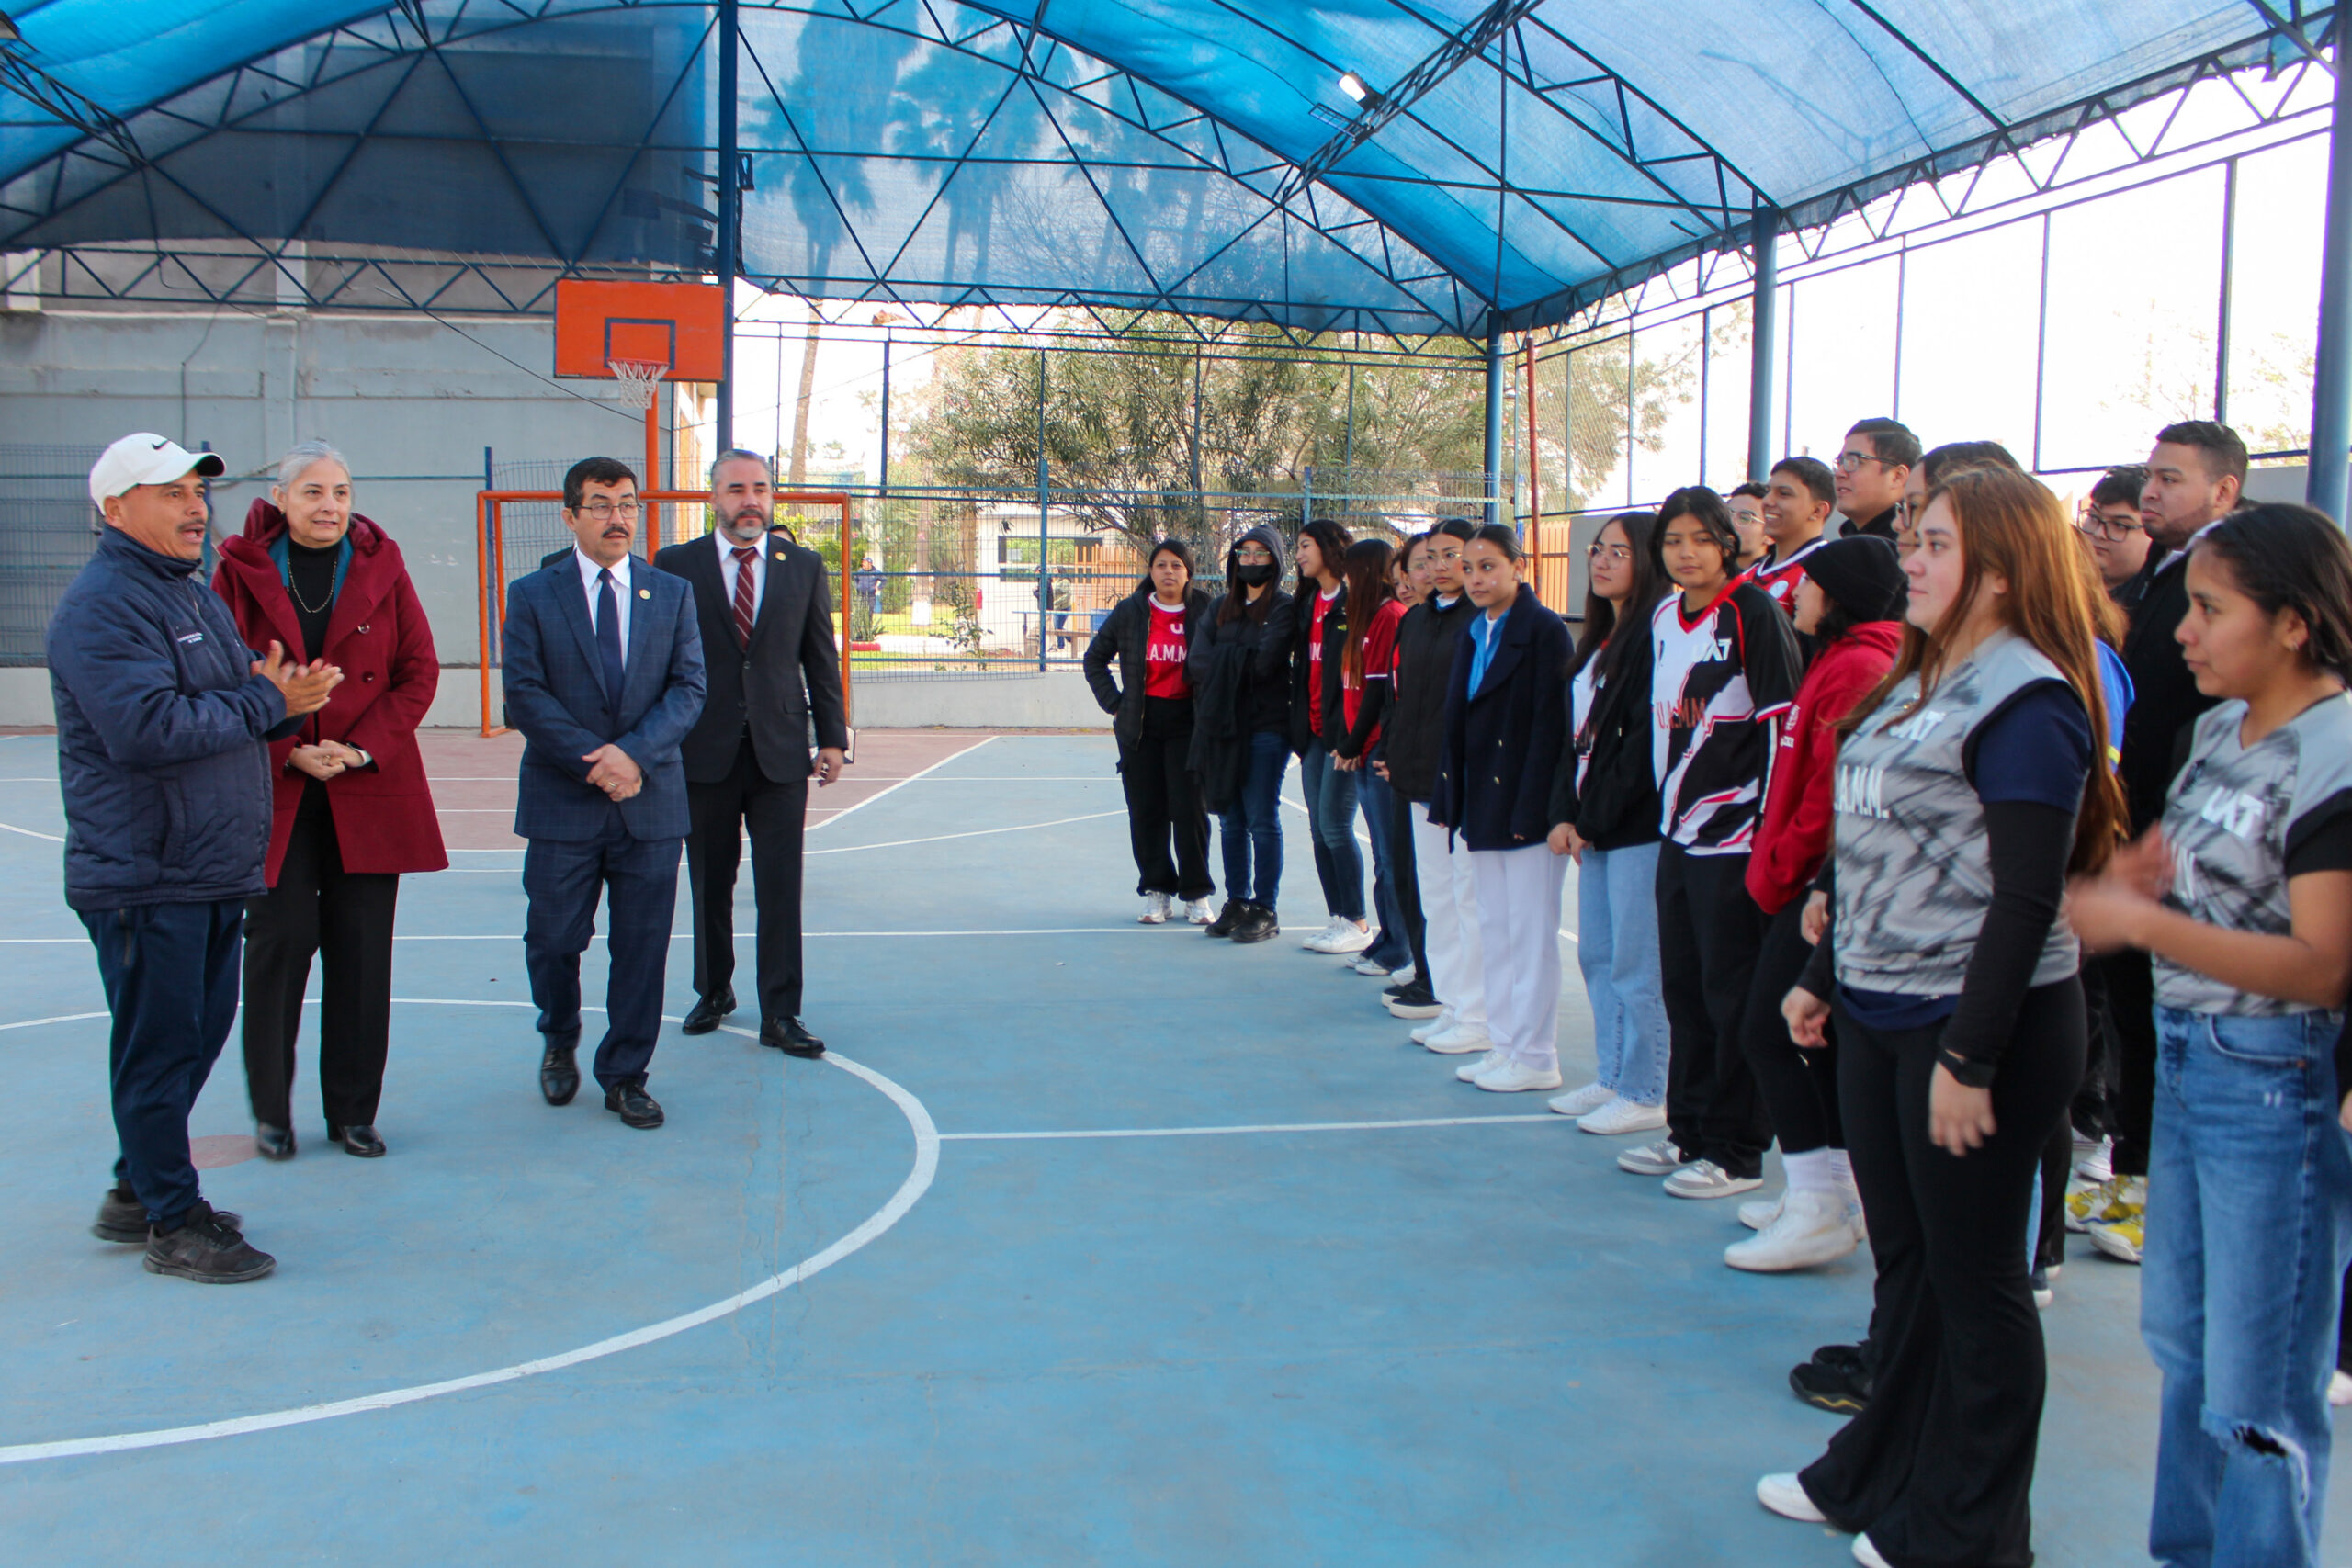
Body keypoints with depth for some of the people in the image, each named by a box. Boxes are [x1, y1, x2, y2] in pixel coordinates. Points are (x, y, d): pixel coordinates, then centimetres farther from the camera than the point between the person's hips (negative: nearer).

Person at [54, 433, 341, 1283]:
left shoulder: (198, 596, 17)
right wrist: (265, 702, -16)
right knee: (160, 1048, 0)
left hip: (216, 871, 9)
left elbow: (240, 706, 20)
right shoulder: (101, 605, -14)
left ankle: (139, 1190, 32)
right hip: (144, 879, -9)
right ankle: (175, 1224, 12)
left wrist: (282, 696, -3)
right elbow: (146, 728, -25)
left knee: (199, 1034, 17)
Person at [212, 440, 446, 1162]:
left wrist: (363, 748, -7)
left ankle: (353, 1111, 15)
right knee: (280, 939, -2)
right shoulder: (242, 571, 1)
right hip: (274, 791, -1)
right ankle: (270, 1110, 15)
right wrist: (288, 752, -10)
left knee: (363, 950, 3)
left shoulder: (382, 567, 5)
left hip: (370, 791, 1)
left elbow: (420, 671, 4)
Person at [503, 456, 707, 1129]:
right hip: (562, 802, -1)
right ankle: (559, 1044, 34)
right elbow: (524, 694, -5)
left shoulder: (673, 593, 8)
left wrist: (634, 753, -14)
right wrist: (593, 762, -14)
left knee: (642, 948, 4)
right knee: (553, 939, 6)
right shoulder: (532, 595, 3)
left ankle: (625, 1076, 18)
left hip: (651, 799, 1)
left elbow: (689, 688, 1)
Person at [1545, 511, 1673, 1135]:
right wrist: (1565, 813, 4)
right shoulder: (1598, 639, 16)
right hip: (1594, 825, 9)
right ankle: (1612, 1079, 24)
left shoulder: (1654, 634, -12)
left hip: (1637, 825, -9)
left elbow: (1642, 738, -17)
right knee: (1597, 957, 14)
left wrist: (1597, 817, -14)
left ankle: (1646, 1095, 6)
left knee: (1636, 965, -3)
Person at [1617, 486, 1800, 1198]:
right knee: (1684, 988, 14)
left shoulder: (1753, 612, -11)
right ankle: (1689, 1131, 26)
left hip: (1736, 837, -7)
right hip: (1678, 832, 8)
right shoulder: (1663, 618, 11)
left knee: (1734, 996, -1)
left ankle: (1737, 1153, 9)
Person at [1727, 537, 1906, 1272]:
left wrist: (1776, 871, -12)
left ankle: (1818, 1213, -3)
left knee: (1767, 1032, -7)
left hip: (1817, 886, -10)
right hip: (1824, 884, 10)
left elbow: (1831, 792, -21)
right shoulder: (1846, 660, 15)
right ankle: (1838, 1193, 25)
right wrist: (1780, 867, 14)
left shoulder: (1855, 667, -17)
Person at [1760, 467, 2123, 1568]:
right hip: (1879, 1016, 9)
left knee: (1975, 1278, 5)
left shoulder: (2026, 701, -16)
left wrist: (1970, 1056, -21)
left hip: (1981, 1021, -9)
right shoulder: (1919, 682, 12)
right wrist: (1821, 977, 17)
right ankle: (1878, 1477, 34)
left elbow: (2026, 898, -20)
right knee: (1904, 1259, 19)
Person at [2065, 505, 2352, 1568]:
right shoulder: (2222, 724, 8)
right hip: (2187, 1059, 9)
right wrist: (2134, 871, -1)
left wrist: (2142, 922, -25)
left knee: (2257, 1398, 2)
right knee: (2182, 1345, 20)